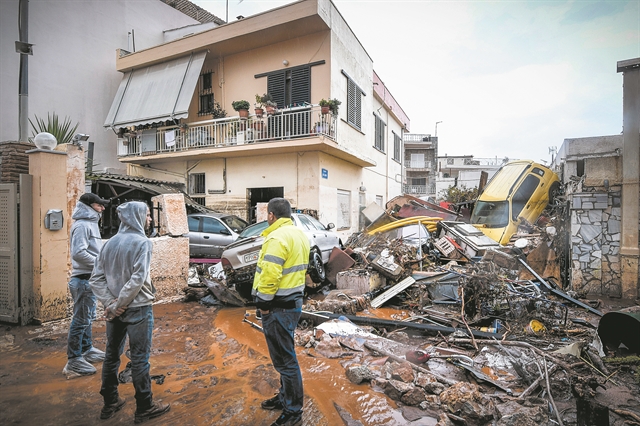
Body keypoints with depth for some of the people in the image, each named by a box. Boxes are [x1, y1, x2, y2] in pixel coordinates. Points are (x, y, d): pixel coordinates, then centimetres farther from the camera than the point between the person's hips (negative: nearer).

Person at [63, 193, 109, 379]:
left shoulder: (90, 223, 15)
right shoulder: (82, 225, -16)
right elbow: (78, 253, -25)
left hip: (90, 279, 10)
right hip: (84, 279, -10)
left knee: (88, 318, 19)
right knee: (81, 320, -2)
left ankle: (87, 350, 32)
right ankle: (73, 361, 7)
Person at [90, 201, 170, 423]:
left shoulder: (110, 242, 6)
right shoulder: (142, 242, -15)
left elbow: (96, 278, 2)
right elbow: (138, 279, -24)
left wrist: (110, 303, -5)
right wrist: (118, 304, -13)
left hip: (115, 310, 7)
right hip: (137, 309, -7)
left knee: (111, 355, 19)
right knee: (139, 359, 4)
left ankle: (110, 403, 33)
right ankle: (145, 407, 17)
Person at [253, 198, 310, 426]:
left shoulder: (277, 238, -21)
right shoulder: (299, 234, 10)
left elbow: (270, 275, -27)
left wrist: (263, 303, -15)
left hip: (279, 307, -10)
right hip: (294, 301, 10)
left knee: (284, 359, 3)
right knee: (286, 354, 22)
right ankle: (285, 397, 39)